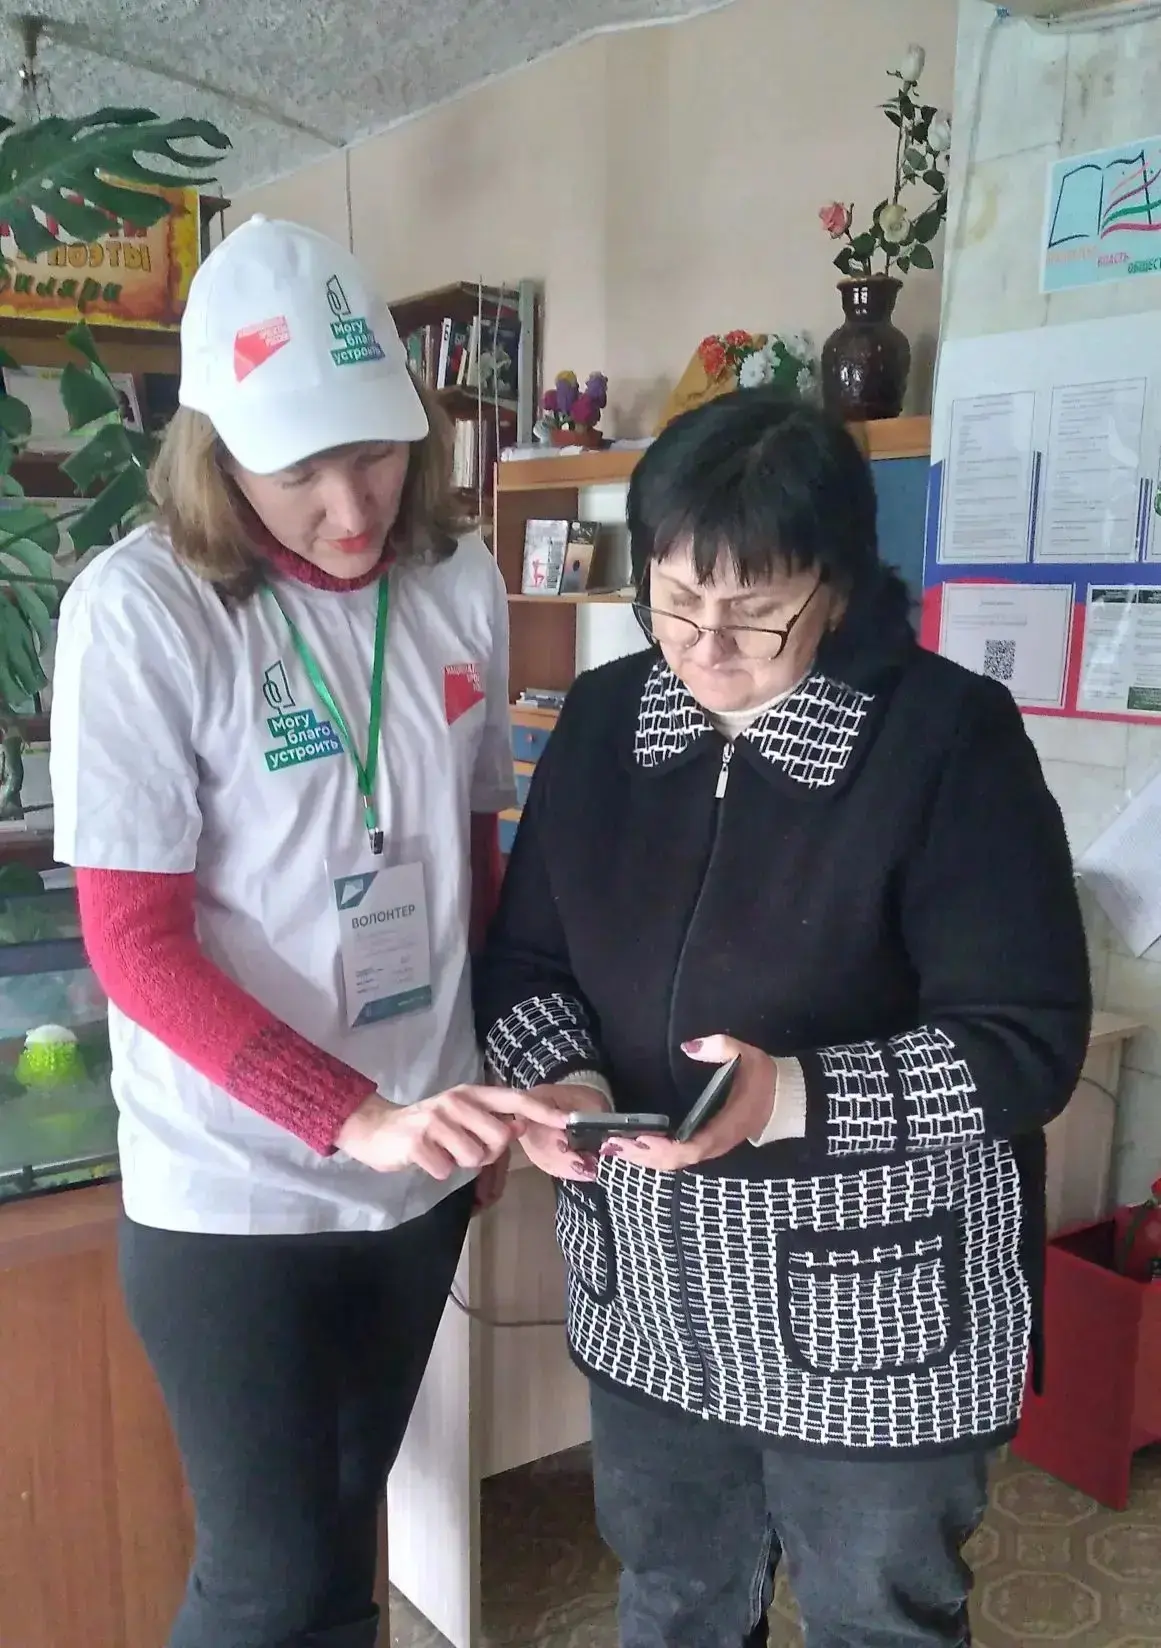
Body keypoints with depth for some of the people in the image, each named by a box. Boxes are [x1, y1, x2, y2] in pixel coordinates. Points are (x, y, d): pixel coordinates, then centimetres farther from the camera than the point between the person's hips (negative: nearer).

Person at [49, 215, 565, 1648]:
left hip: (414, 1165, 4)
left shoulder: (460, 583, -3)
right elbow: (133, 941, -16)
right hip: (232, 1188, -4)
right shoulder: (139, 606, -16)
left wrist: (481, 1093, 10)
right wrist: (351, 1118, -25)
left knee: (344, 1530, 22)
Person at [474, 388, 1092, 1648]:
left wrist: (798, 1098, -29)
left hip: (878, 1301, -4)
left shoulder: (950, 734, -16)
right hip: (650, 1281, 5)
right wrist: (563, 1081, -15)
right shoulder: (603, 717, -2)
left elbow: (1027, 1044, -17)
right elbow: (524, 957, 5)